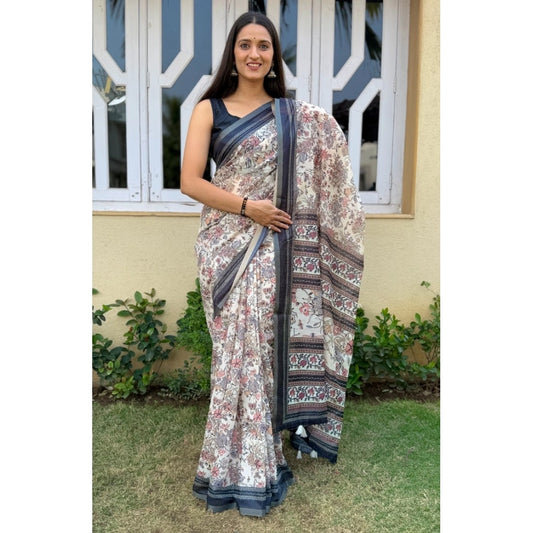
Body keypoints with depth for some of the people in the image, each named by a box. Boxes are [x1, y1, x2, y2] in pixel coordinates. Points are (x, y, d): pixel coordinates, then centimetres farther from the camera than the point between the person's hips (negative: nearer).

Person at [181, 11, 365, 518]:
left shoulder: (296, 116, 10)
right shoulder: (209, 109, 6)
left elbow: (324, 177, 15)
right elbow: (190, 181, -4)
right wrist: (247, 206, -11)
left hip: (274, 248, 1)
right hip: (227, 245, -1)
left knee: (267, 344, 1)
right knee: (236, 348, 1)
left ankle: (257, 457, 20)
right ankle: (242, 468, 19)